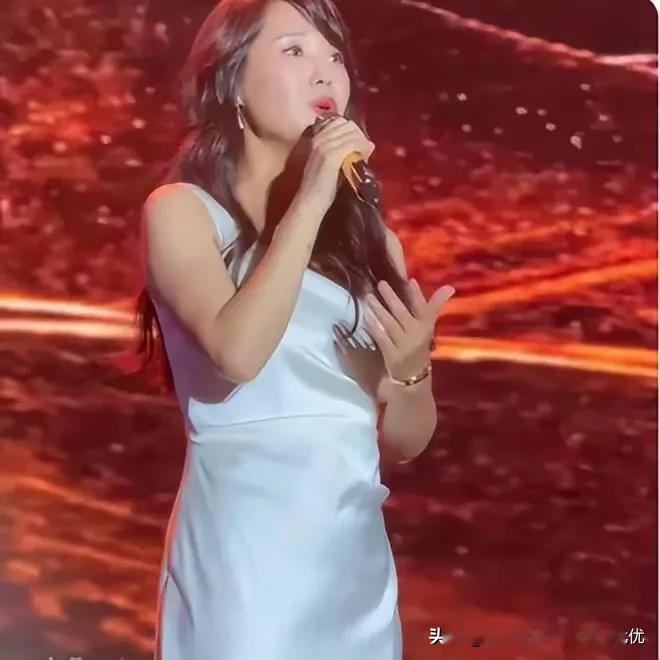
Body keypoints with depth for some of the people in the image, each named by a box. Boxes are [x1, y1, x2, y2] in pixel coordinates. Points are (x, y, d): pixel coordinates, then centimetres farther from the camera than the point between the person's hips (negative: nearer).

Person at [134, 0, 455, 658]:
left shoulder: (366, 231, 7)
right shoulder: (182, 210, -3)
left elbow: (405, 442, 6)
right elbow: (237, 354, -23)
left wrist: (409, 368, -14)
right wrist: (309, 204, -19)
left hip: (358, 560, 5)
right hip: (243, 558, -4)